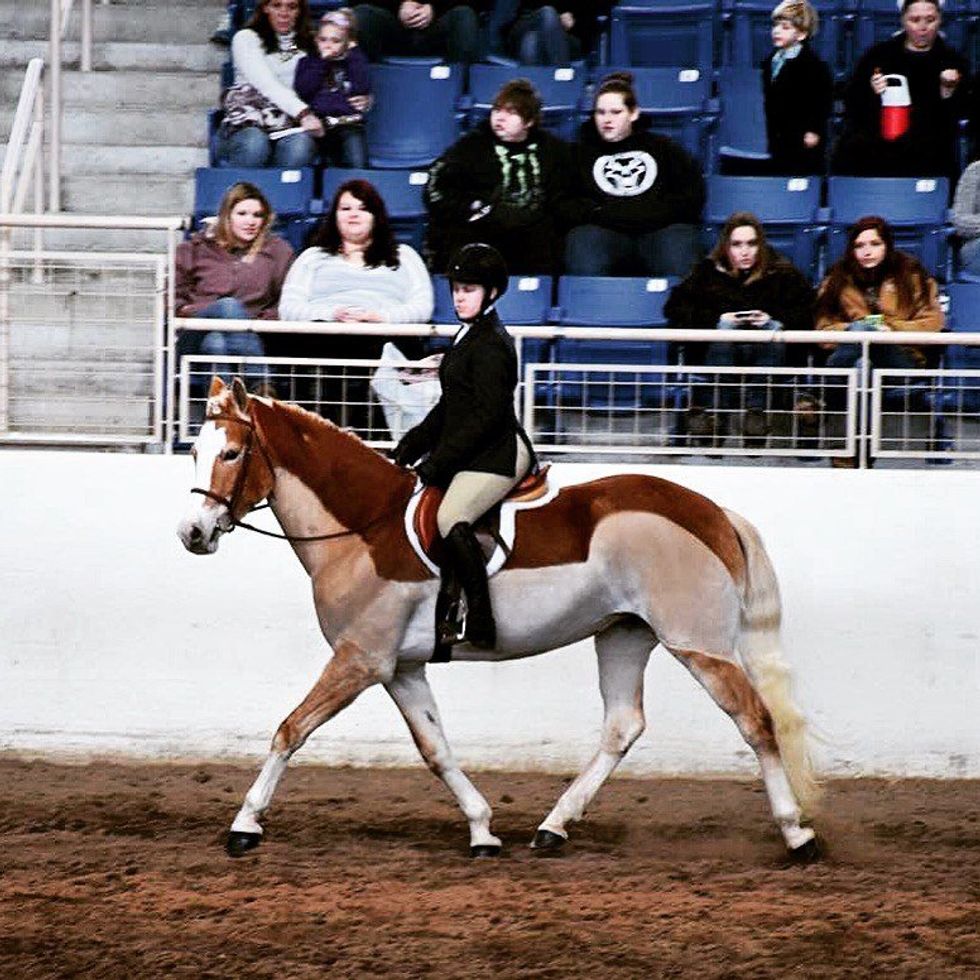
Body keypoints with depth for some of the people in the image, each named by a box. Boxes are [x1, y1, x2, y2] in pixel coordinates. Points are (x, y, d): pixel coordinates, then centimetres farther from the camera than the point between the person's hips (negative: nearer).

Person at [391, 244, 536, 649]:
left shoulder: (490, 344, -13)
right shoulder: (468, 337, 18)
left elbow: (487, 415, -19)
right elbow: (450, 406, 23)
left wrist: (436, 462, -19)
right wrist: (411, 446, 12)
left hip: (499, 453, -11)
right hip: (469, 454, 11)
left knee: (450, 517, -30)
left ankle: (480, 621, -33)